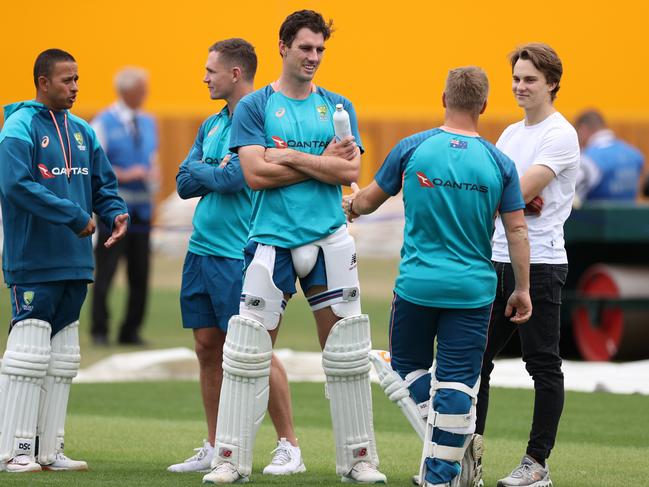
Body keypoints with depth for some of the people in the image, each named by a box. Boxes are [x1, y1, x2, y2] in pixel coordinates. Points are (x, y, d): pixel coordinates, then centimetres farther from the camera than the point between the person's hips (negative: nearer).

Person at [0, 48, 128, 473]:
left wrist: (116, 213, -5)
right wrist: (74, 216, -21)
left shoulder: (82, 132, 13)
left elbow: (103, 183, 17)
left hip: (75, 263, 8)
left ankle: (50, 449, 16)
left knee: (62, 358, 10)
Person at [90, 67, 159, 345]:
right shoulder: (103, 123, -5)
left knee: (140, 275, 5)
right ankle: (100, 331, 4)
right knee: (105, 272, -5)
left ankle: (131, 332, 13)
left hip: (142, 208, 6)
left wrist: (154, 174, -2)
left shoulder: (148, 123, 14)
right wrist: (123, 175, -18)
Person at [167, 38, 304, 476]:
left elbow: (233, 179, -19)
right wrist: (216, 170, -5)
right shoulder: (212, 125, 16)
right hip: (201, 250, 8)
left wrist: (201, 169, -1)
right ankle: (214, 450, 16)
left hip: (238, 255, -8)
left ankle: (290, 448, -2)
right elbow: (184, 184, 12)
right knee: (208, 347, 9)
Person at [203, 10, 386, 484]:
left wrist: (290, 156, -11)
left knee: (347, 351, 3)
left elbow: (350, 171, -4)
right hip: (273, 241, -2)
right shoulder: (254, 106, 1)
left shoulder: (337, 106, 9)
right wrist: (323, 162, -7)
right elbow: (256, 174, -10)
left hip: (329, 239, 2)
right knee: (249, 351, -4)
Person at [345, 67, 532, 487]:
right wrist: (522, 289, 9)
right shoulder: (500, 163, -2)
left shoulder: (412, 149, -4)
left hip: (417, 284, 0)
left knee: (409, 366, 17)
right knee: (457, 381, 3)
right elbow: (517, 231, -1)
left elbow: (369, 201, 8)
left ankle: (439, 451, 1)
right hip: (474, 290, 0)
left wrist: (352, 205, 32)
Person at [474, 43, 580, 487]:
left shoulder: (560, 135, -8)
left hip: (540, 263, -8)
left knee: (543, 363, -3)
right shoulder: (512, 133, 17)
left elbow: (520, 191, -18)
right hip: (500, 260, 8)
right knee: (478, 357, 7)